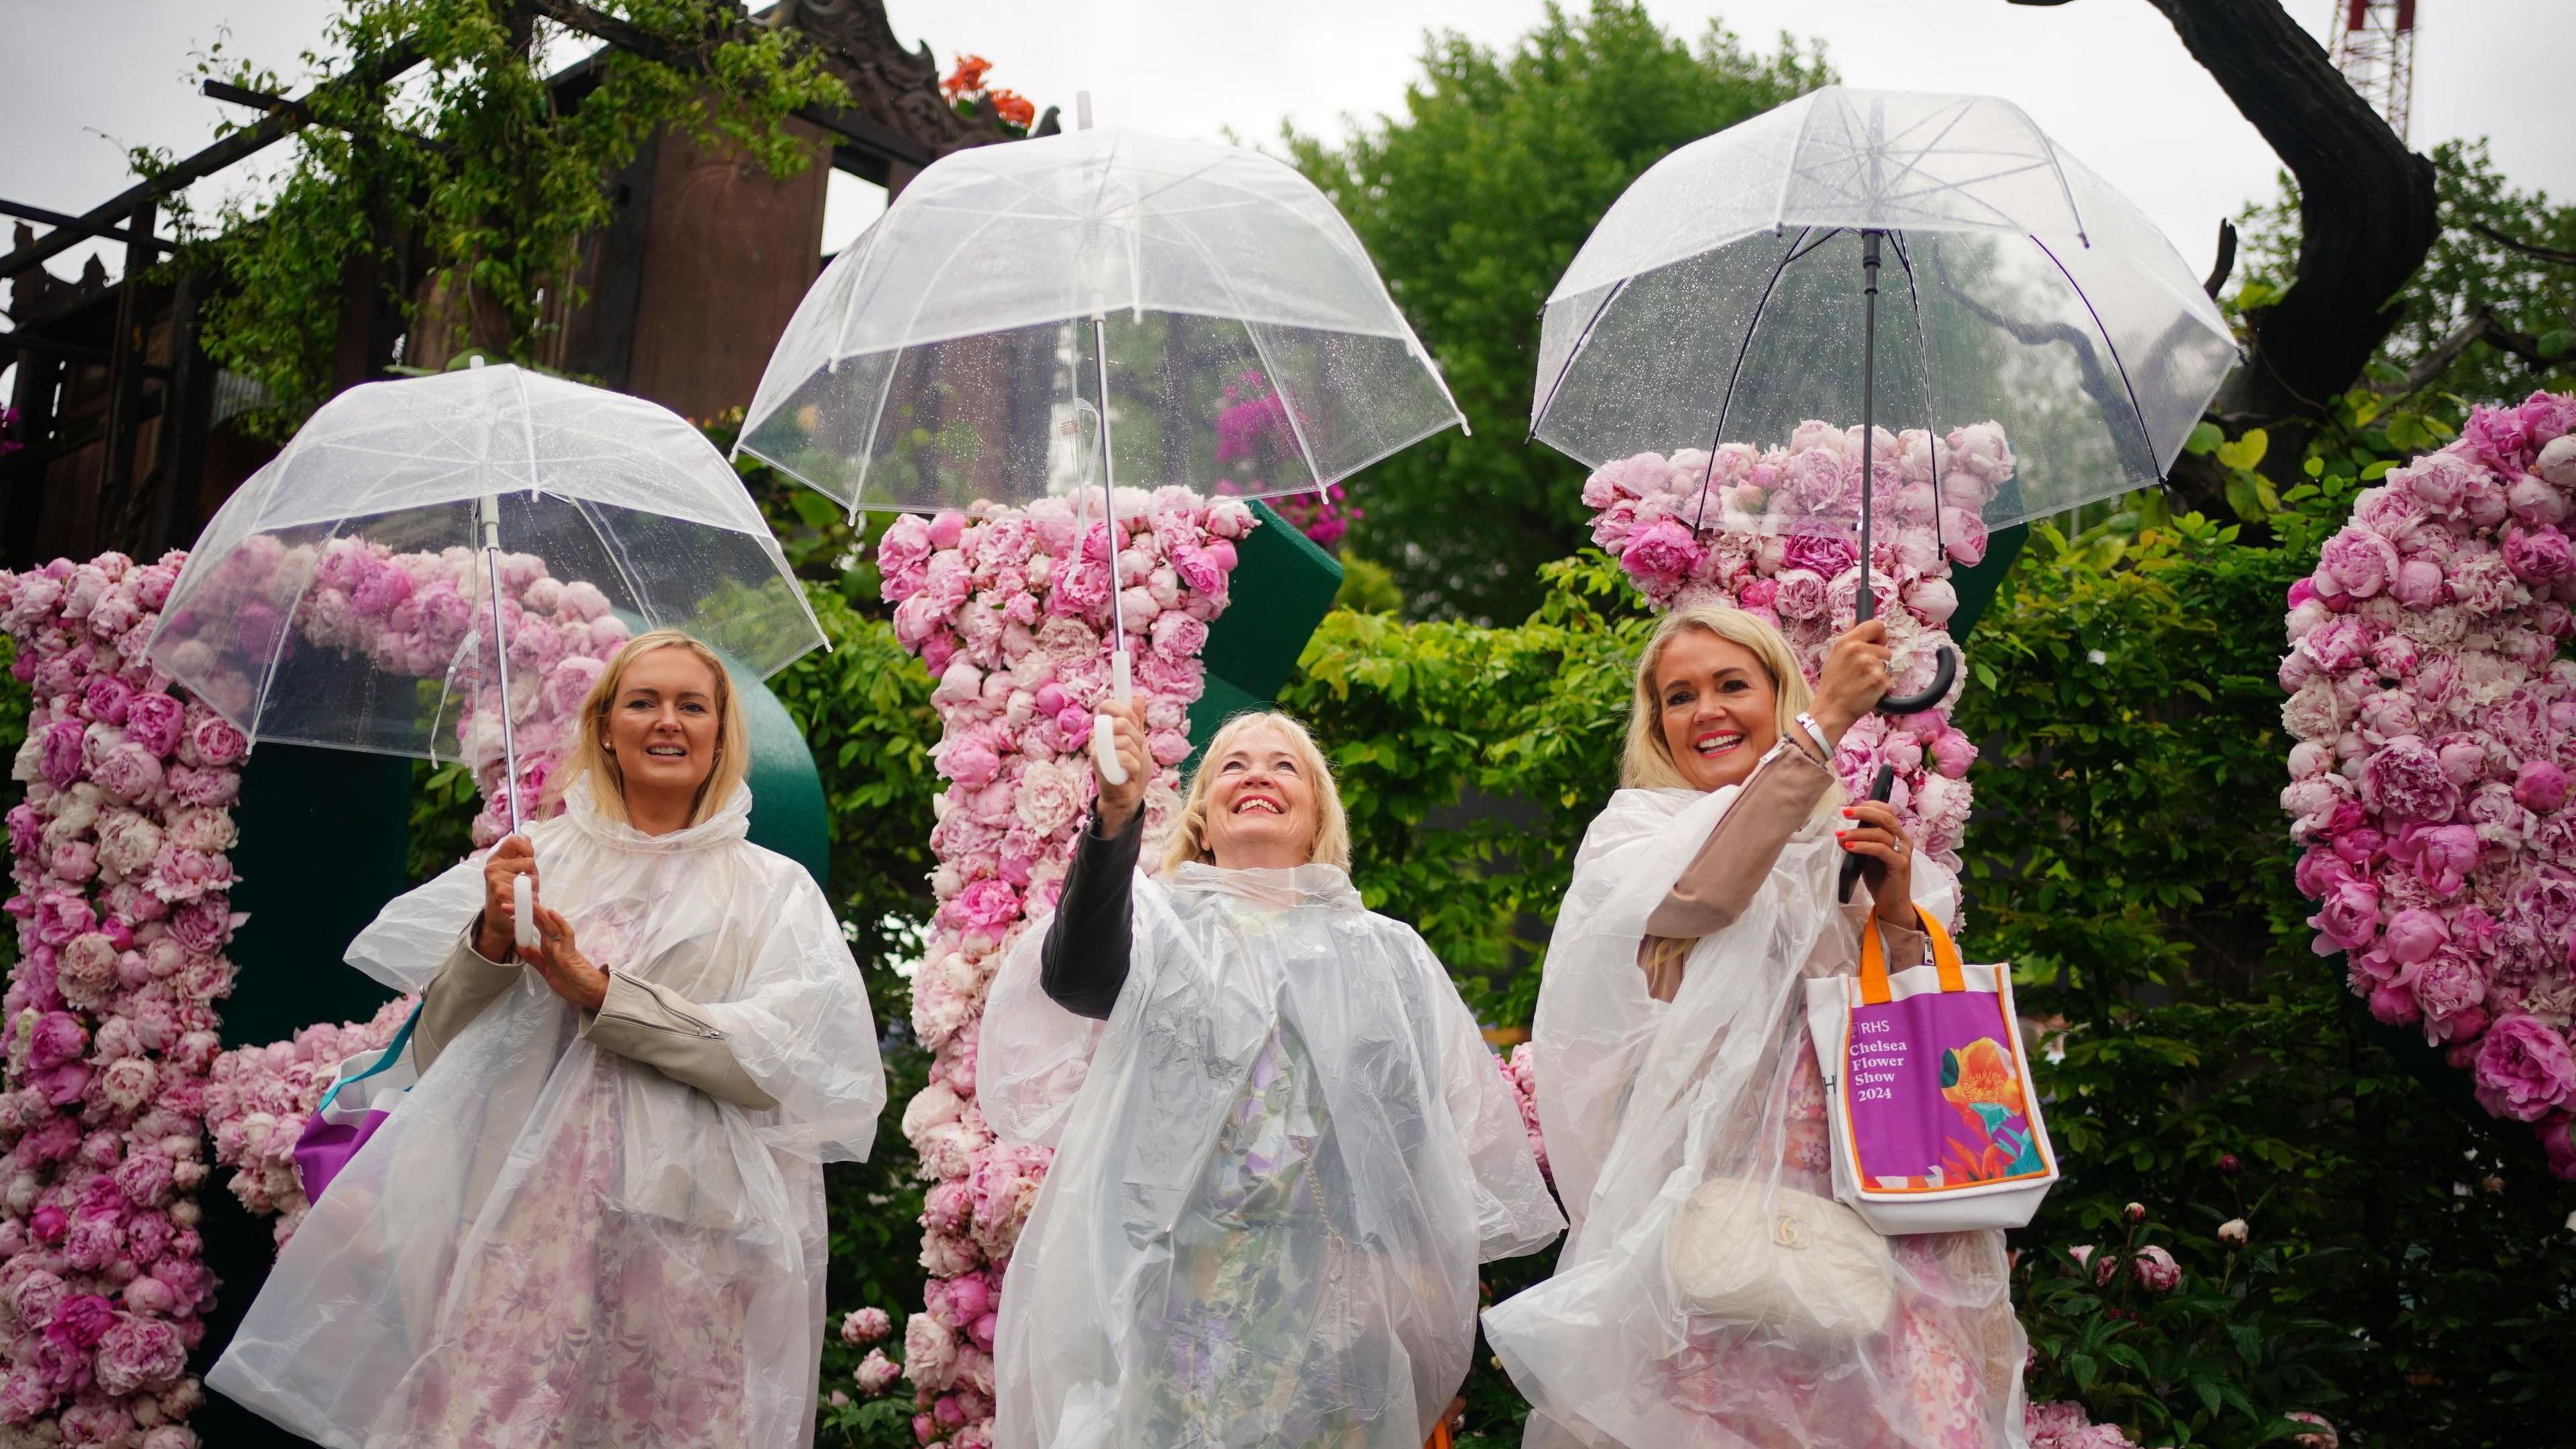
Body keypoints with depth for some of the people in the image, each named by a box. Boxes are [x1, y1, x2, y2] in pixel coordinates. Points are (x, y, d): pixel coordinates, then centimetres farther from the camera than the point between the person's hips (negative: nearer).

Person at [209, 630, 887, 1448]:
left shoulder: (775, 889, 7)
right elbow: (437, 1045, 10)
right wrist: (492, 939, -9)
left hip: (700, 1240, -1)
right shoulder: (533, 859, 11)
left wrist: (599, 992, -10)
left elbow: (788, 1061, -7)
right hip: (529, 1223, 1)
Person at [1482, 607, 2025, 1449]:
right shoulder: (1629, 833, 8)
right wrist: (1824, 722, -14)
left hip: (1849, 1183, 3)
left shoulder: (1846, 847, 17)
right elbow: (1699, 894, -16)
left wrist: (1894, 908, 1)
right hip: (1705, 1187, -2)